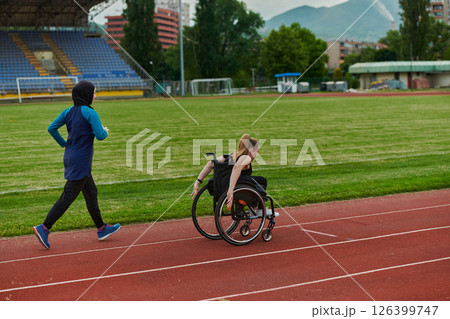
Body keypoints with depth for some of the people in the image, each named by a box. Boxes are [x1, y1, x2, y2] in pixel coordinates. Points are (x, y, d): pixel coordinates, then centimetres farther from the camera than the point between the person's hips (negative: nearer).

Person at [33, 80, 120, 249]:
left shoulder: (68, 111, 6)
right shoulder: (90, 113, -15)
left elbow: (51, 128, 4)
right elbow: (99, 135, -22)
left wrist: (64, 144, 14)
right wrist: (105, 131, 0)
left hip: (70, 157, 9)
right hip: (81, 161, -9)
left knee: (91, 192, 17)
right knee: (68, 197, -4)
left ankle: (101, 229, 26)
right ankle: (44, 228, -5)